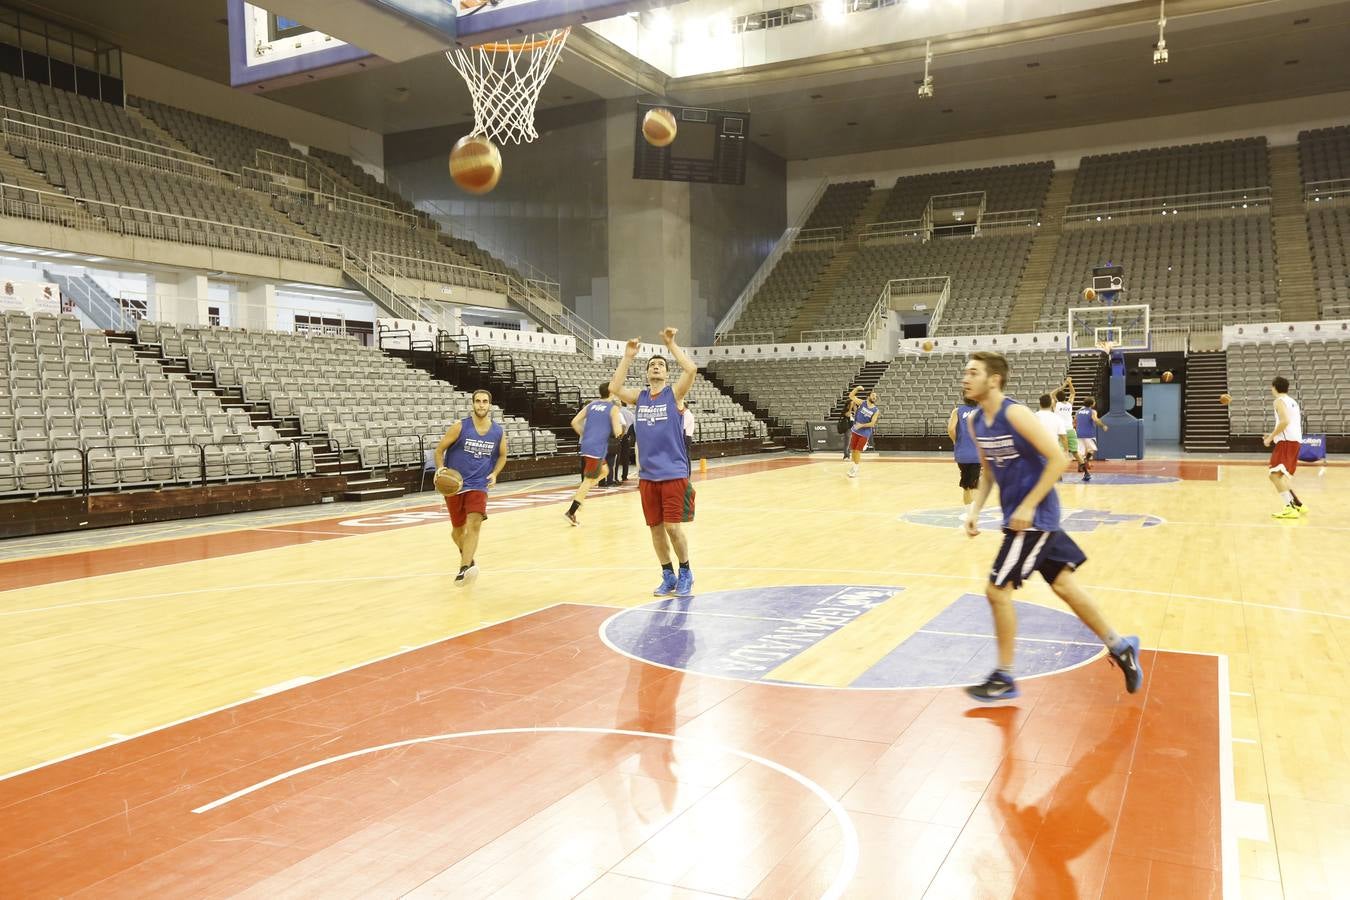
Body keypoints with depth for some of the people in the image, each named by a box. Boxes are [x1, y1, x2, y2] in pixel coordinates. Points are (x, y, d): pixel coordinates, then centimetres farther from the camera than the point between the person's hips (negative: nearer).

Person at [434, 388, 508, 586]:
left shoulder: (499, 432, -1)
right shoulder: (460, 427, -9)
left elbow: (502, 456, 15)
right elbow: (440, 450, -2)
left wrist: (494, 473, -2)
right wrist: (440, 469, -19)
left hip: (478, 485, 0)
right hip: (454, 484, 0)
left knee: (474, 524, -22)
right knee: (458, 528, 12)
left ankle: (464, 569, -27)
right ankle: (467, 556, 43)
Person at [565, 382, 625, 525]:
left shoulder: (591, 405, 14)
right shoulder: (613, 408, -3)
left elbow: (575, 422, 8)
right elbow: (618, 432, -10)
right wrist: (620, 428, 12)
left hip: (586, 445, 7)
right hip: (597, 448, -7)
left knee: (604, 471, 25)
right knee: (589, 480, -2)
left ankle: (579, 495, 14)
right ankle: (571, 512, -5)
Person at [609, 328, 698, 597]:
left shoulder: (674, 393, 0)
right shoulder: (639, 396, 9)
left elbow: (691, 370, -17)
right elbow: (614, 388, -6)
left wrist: (671, 344, -12)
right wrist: (627, 356, -7)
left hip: (674, 473, -4)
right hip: (647, 475, 4)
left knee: (673, 526, -6)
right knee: (655, 528, 8)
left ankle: (685, 573, 13)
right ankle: (668, 576, 23)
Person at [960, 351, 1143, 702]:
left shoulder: (1015, 414, -20)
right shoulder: (975, 422, 5)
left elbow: (1058, 460, -21)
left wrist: (1028, 506, -22)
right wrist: (975, 508, 3)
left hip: (1033, 516, -8)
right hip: (1018, 514, 8)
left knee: (997, 590, -5)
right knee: (1064, 586, 16)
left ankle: (1004, 679, 9)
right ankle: (1120, 647, 31)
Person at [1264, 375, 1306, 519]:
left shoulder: (1280, 400, -5)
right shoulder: (1292, 401, 23)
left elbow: (1284, 421, -20)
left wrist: (1271, 437, -13)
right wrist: (1274, 436, 26)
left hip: (1286, 441, -10)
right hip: (1295, 440, 10)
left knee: (1275, 474, -15)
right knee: (1283, 474, 22)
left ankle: (1290, 508, -24)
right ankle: (1298, 505, 22)